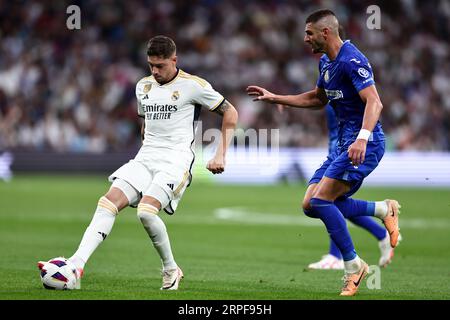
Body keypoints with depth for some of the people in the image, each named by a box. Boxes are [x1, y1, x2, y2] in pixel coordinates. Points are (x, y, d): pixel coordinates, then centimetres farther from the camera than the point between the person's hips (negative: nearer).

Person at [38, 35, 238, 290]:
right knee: (108, 202, -17)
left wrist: (221, 155, -1)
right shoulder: (144, 86, 16)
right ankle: (77, 264, -27)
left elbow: (230, 113, 4)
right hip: (145, 158, 6)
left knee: (146, 211, -28)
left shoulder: (193, 85, -2)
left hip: (176, 160, -6)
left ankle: (171, 269, -6)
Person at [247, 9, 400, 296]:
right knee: (310, 205, 3)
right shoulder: (325, 62, 14)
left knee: (320, 200, -19)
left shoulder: (352, 61, -17)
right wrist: (275, 98, 25)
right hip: (344, 143, 10)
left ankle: (353, 264, -6)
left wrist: (362, 138, -42)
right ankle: (383, 210, 13)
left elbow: (374, 103, -28)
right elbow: (318, 100, 30)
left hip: (365, 144, -10)